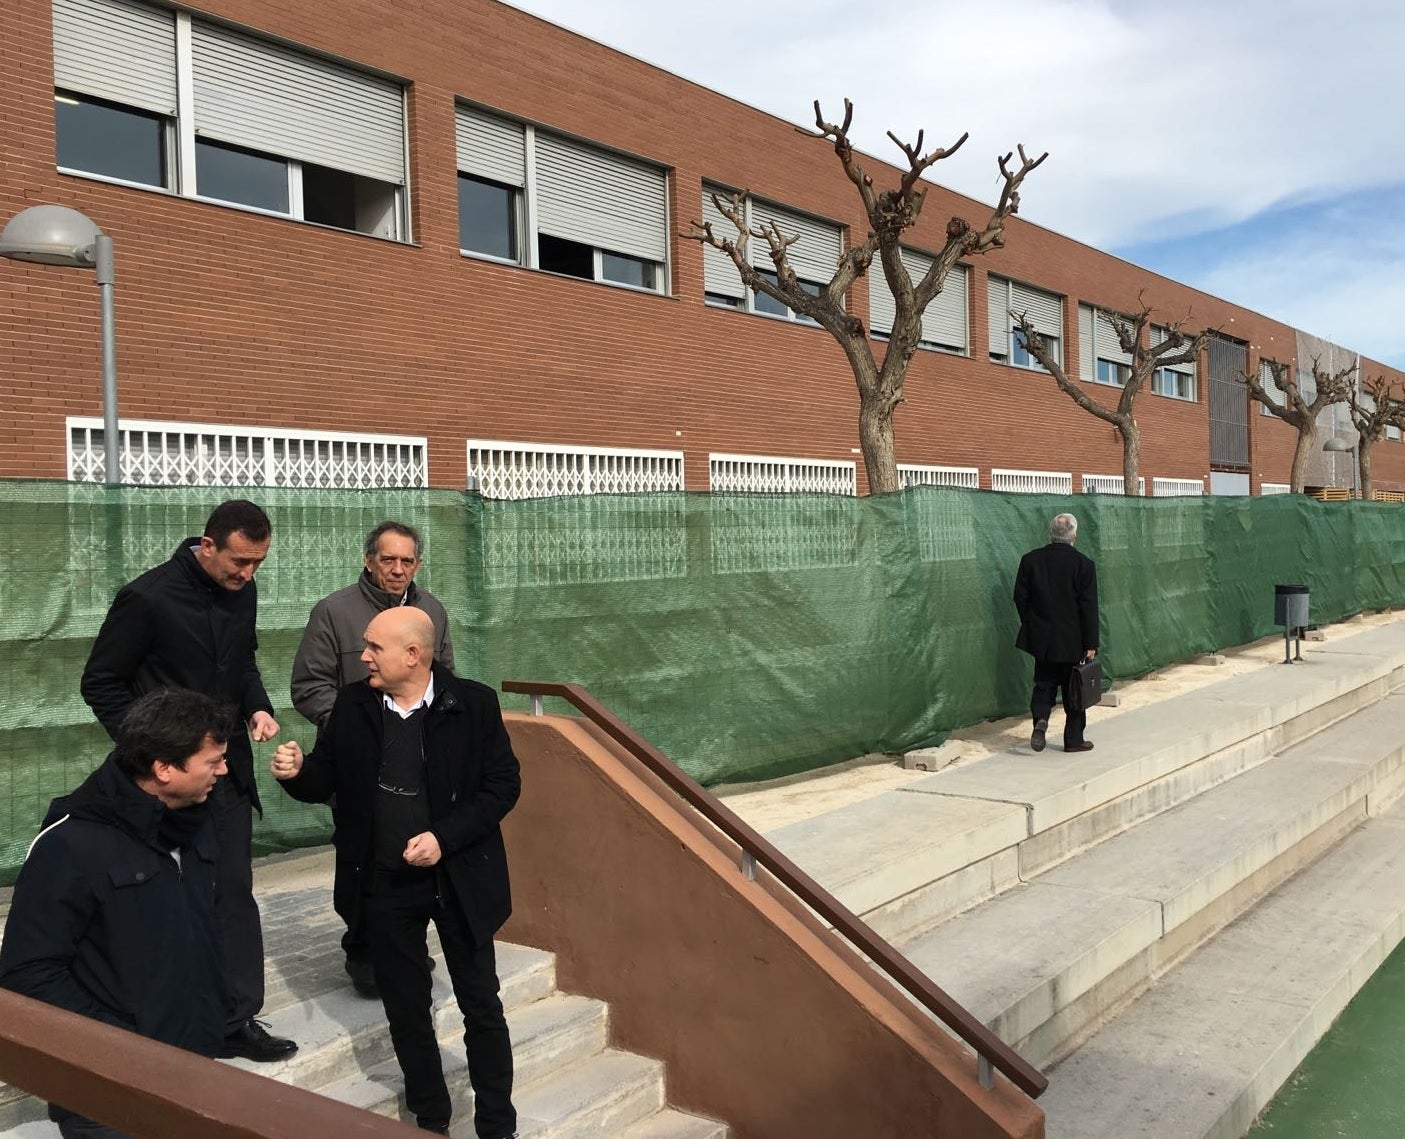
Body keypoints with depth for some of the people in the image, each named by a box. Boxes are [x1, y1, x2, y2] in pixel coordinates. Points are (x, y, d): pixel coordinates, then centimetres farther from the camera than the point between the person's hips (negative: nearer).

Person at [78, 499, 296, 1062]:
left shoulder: (241, 591, 2)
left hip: (228, 766, 6)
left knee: (234, 892, 7)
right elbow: (100, 683, -7)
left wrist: (258, 706, 1)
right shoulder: (148, 597, -16)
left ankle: (236, 1020, 15)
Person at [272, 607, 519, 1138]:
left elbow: (503, 785, -10)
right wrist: (296, 771, -18)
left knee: (481, 1005, 10)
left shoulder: (473, 704, -13)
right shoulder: (352, 705, -3)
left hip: (458, 878, -3)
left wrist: (445, 838, -19)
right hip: (385, 883, 3)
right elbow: (325, 782, 5)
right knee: (406, 1009, 15)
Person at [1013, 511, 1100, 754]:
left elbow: (1020, 597, 1)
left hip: (1042, 639, 2)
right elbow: (1089, 608, -10)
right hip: (1073, 641, -2)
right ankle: (1074, 739, 17)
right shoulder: (1084, 565, -11)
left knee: (1044, 683, 15)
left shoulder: (1030, 560, -4)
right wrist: (1091, 644, -5)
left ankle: (1040, 719, -9)